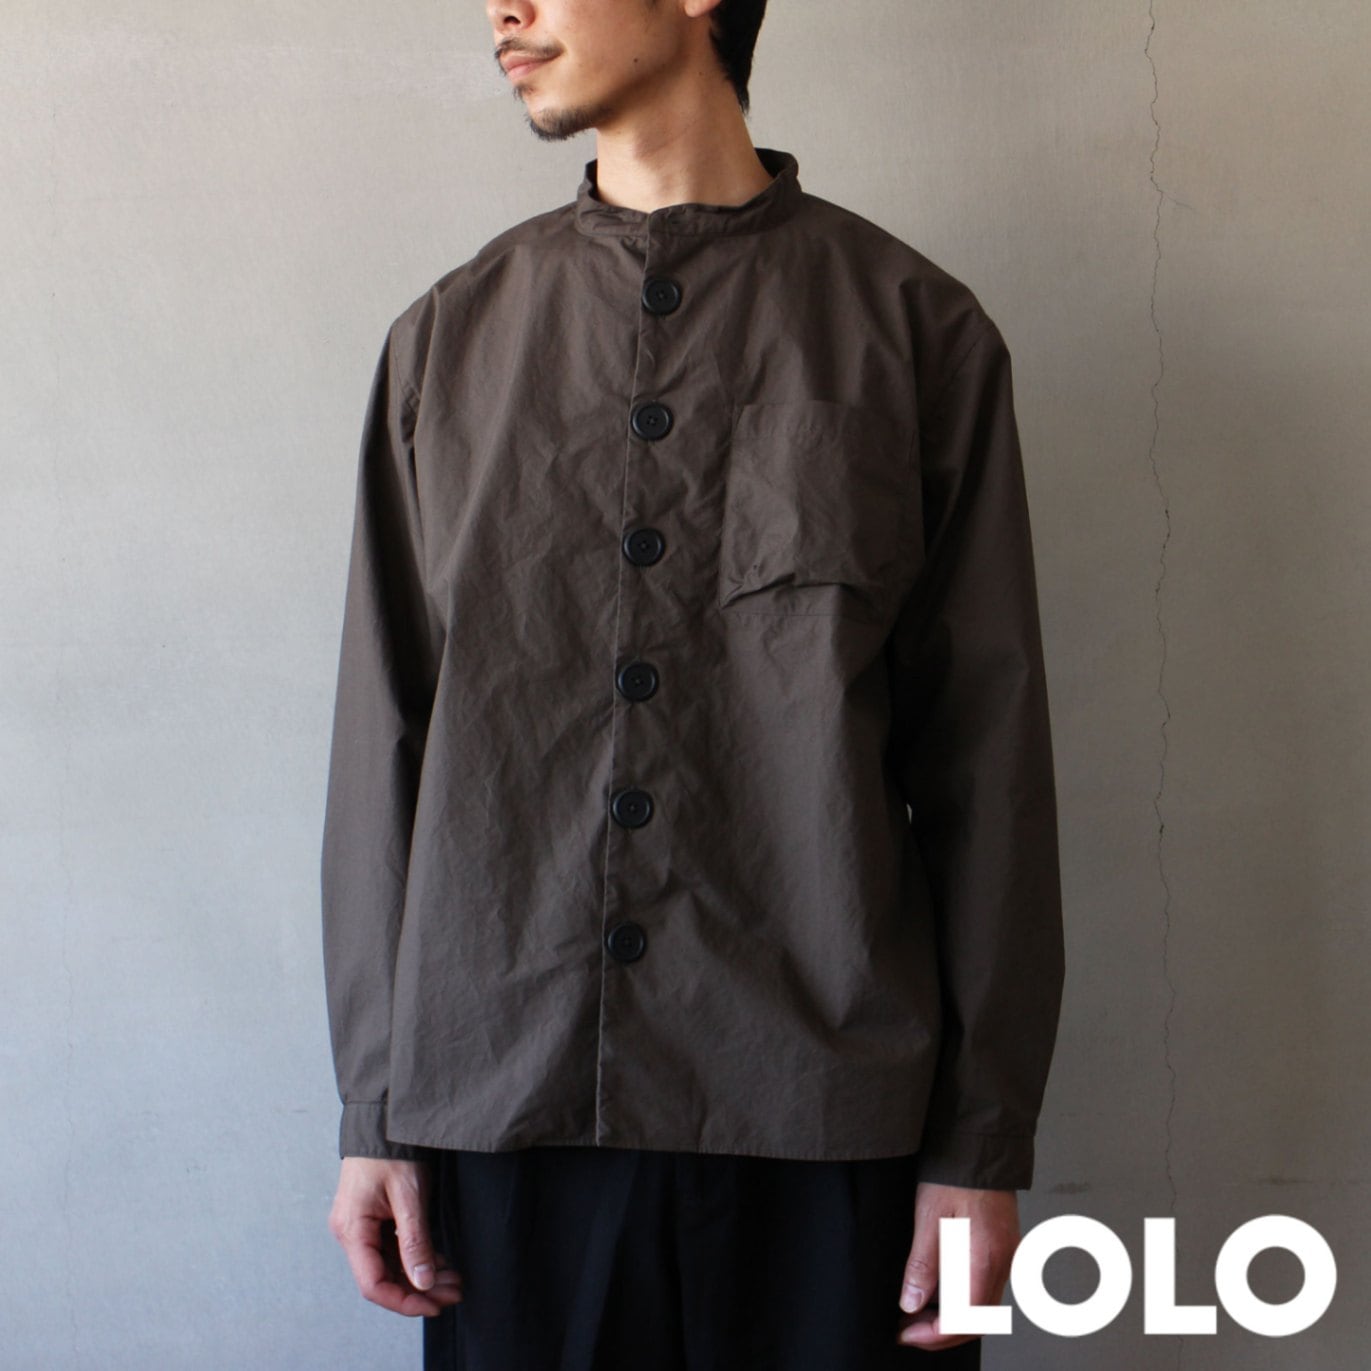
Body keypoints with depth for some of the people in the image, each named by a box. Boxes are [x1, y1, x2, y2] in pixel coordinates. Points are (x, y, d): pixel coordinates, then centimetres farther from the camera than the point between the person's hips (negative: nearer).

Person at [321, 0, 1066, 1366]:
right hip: (501, 1099, 2)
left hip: (826, 1109, -2)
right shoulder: (446, 341, 9)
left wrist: (984, 1142, -3)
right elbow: (383, 741, 7)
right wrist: (372, 1113, 5)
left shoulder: (917, 329, 1)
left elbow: (987, 756, 0)